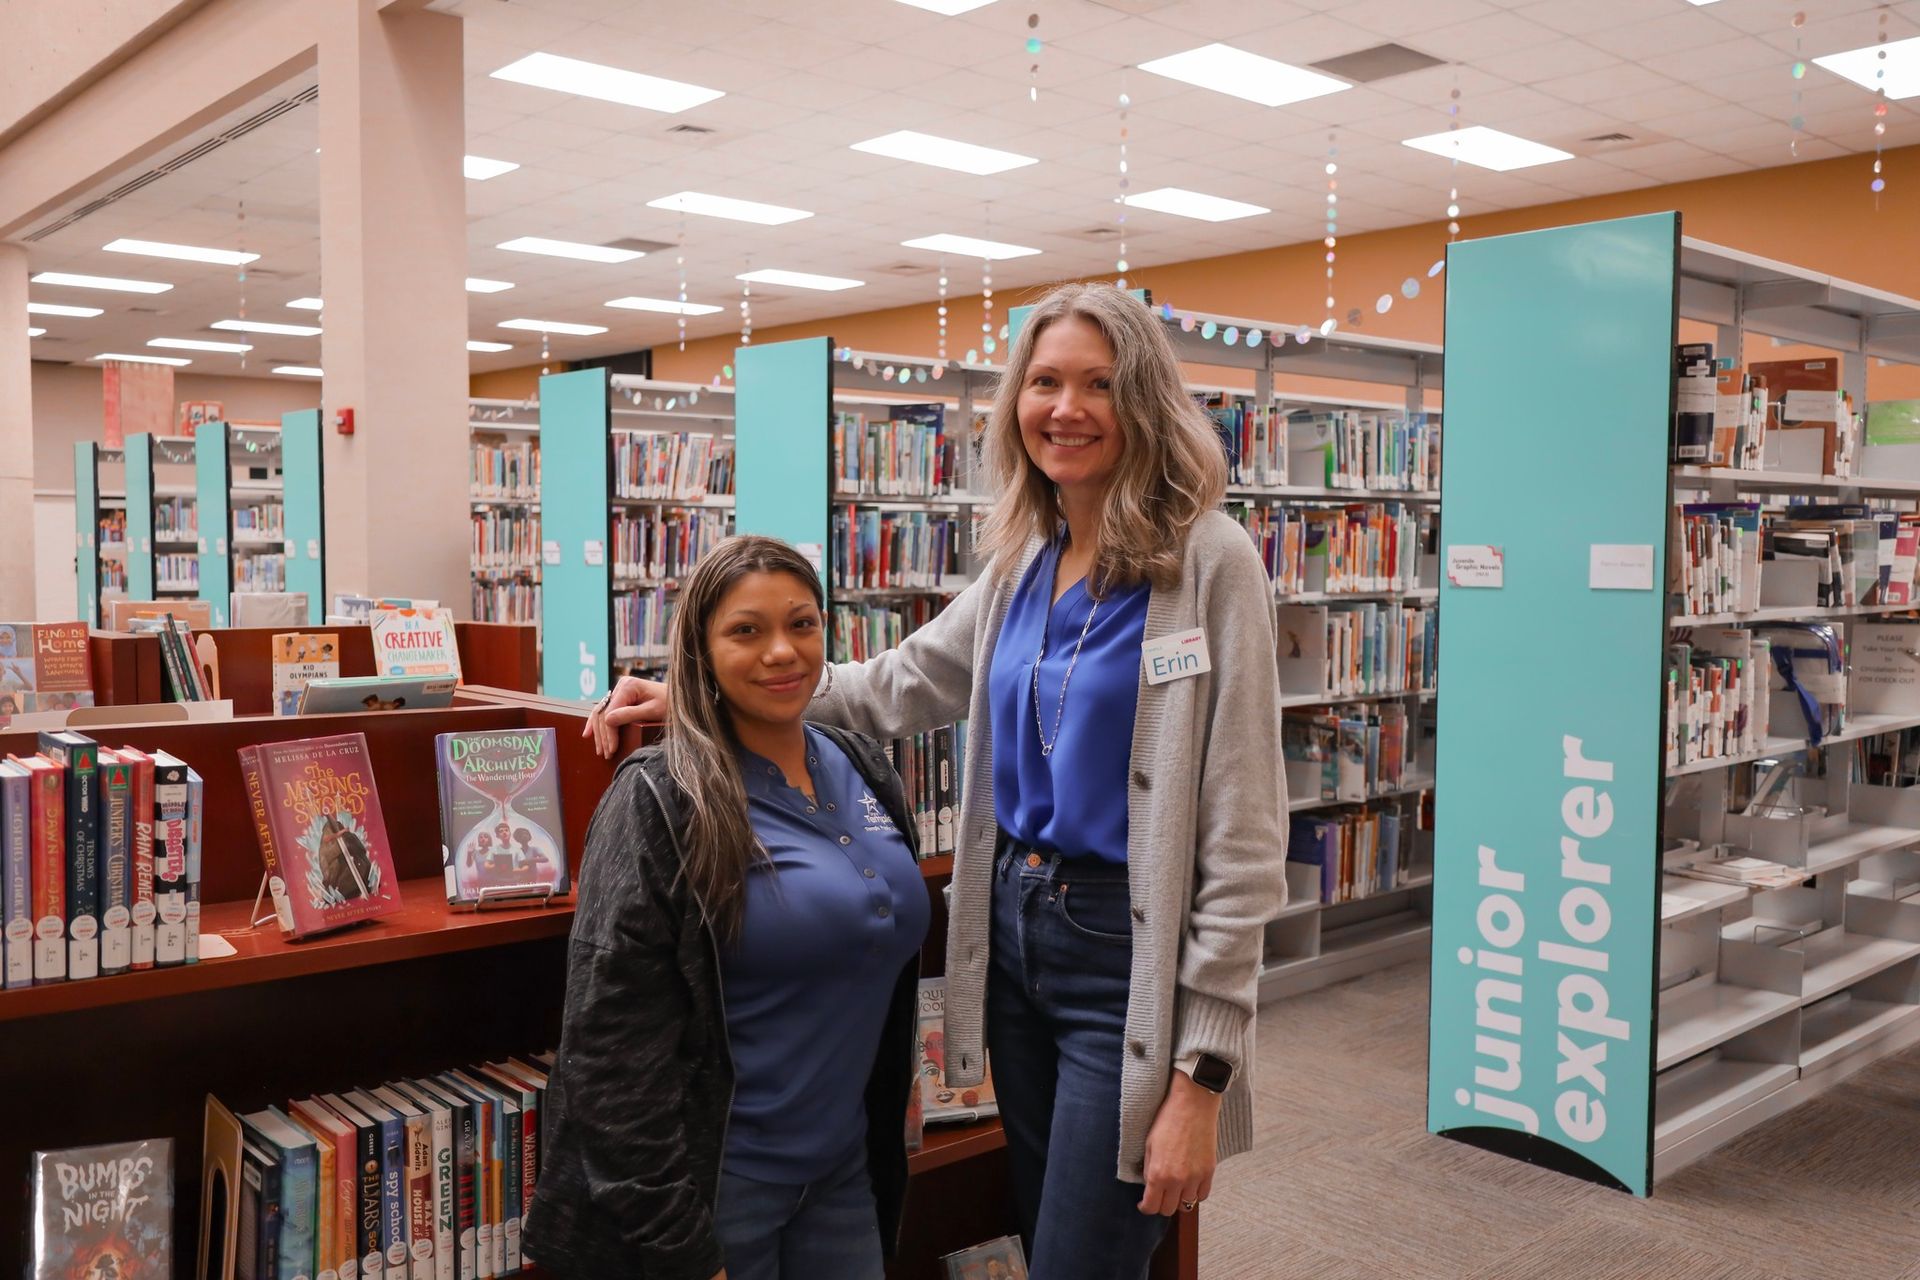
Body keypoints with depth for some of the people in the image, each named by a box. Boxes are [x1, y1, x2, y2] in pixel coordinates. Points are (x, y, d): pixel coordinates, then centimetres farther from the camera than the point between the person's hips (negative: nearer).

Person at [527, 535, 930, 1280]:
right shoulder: (661, 803, -16)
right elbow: (616, 1045, -17)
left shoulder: (865, 770, 3)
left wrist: (887, 1147, 16)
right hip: (716, 1179, -6)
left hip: (846, 1167, 6)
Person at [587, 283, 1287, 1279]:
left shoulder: (1206, 561, -13)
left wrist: (1202, 1075, -17)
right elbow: (896, 687, 18)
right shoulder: (1023, 562, 7)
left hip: (1129, 959, -6)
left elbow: (1240, 834, -15)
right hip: (1014, 931, 7)